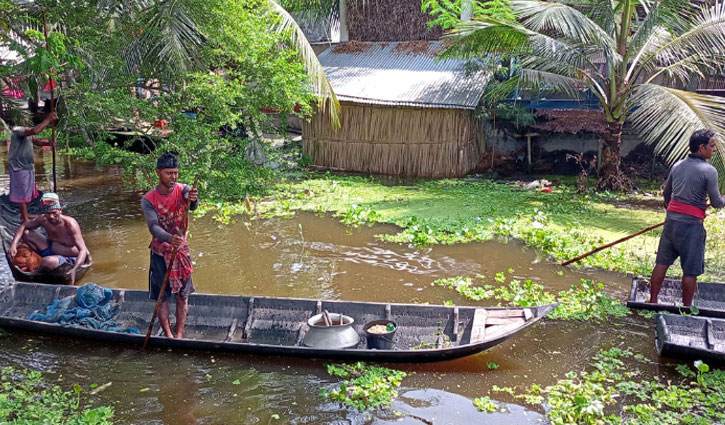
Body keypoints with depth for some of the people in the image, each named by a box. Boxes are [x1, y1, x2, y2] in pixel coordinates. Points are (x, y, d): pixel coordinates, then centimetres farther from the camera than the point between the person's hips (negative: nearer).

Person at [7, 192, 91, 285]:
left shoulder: (70, 224, -26)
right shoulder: (43, 219, -9)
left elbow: (83, 250, -32)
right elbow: (23, 226, 8)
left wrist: (74, 270, -47)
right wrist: (13, 245, -9)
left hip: (70, 259, -6)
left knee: (47, 262, -37)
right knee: (25, 233, -1)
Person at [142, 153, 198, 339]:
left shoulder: (183, 190, -8)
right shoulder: (148, 199, -12)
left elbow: (192, 206, -30)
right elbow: (153, 226, -24)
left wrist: (193, 200, -56)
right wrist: (169, 238, -45)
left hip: (181, 249, 2)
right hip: (160, 251, -1)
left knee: (183, 295, 8)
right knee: (162, 296, 5)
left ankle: (179, 335, 19)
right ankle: (168, 335, 17)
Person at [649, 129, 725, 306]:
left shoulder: (677, 165, 9)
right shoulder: (708, 170, -11)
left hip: (671, 219, 6)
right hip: (691, 224, -6)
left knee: (662, 262, 11)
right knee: (691, 270, 5)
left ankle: (652, 300, 17)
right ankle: (686, 307, 12)